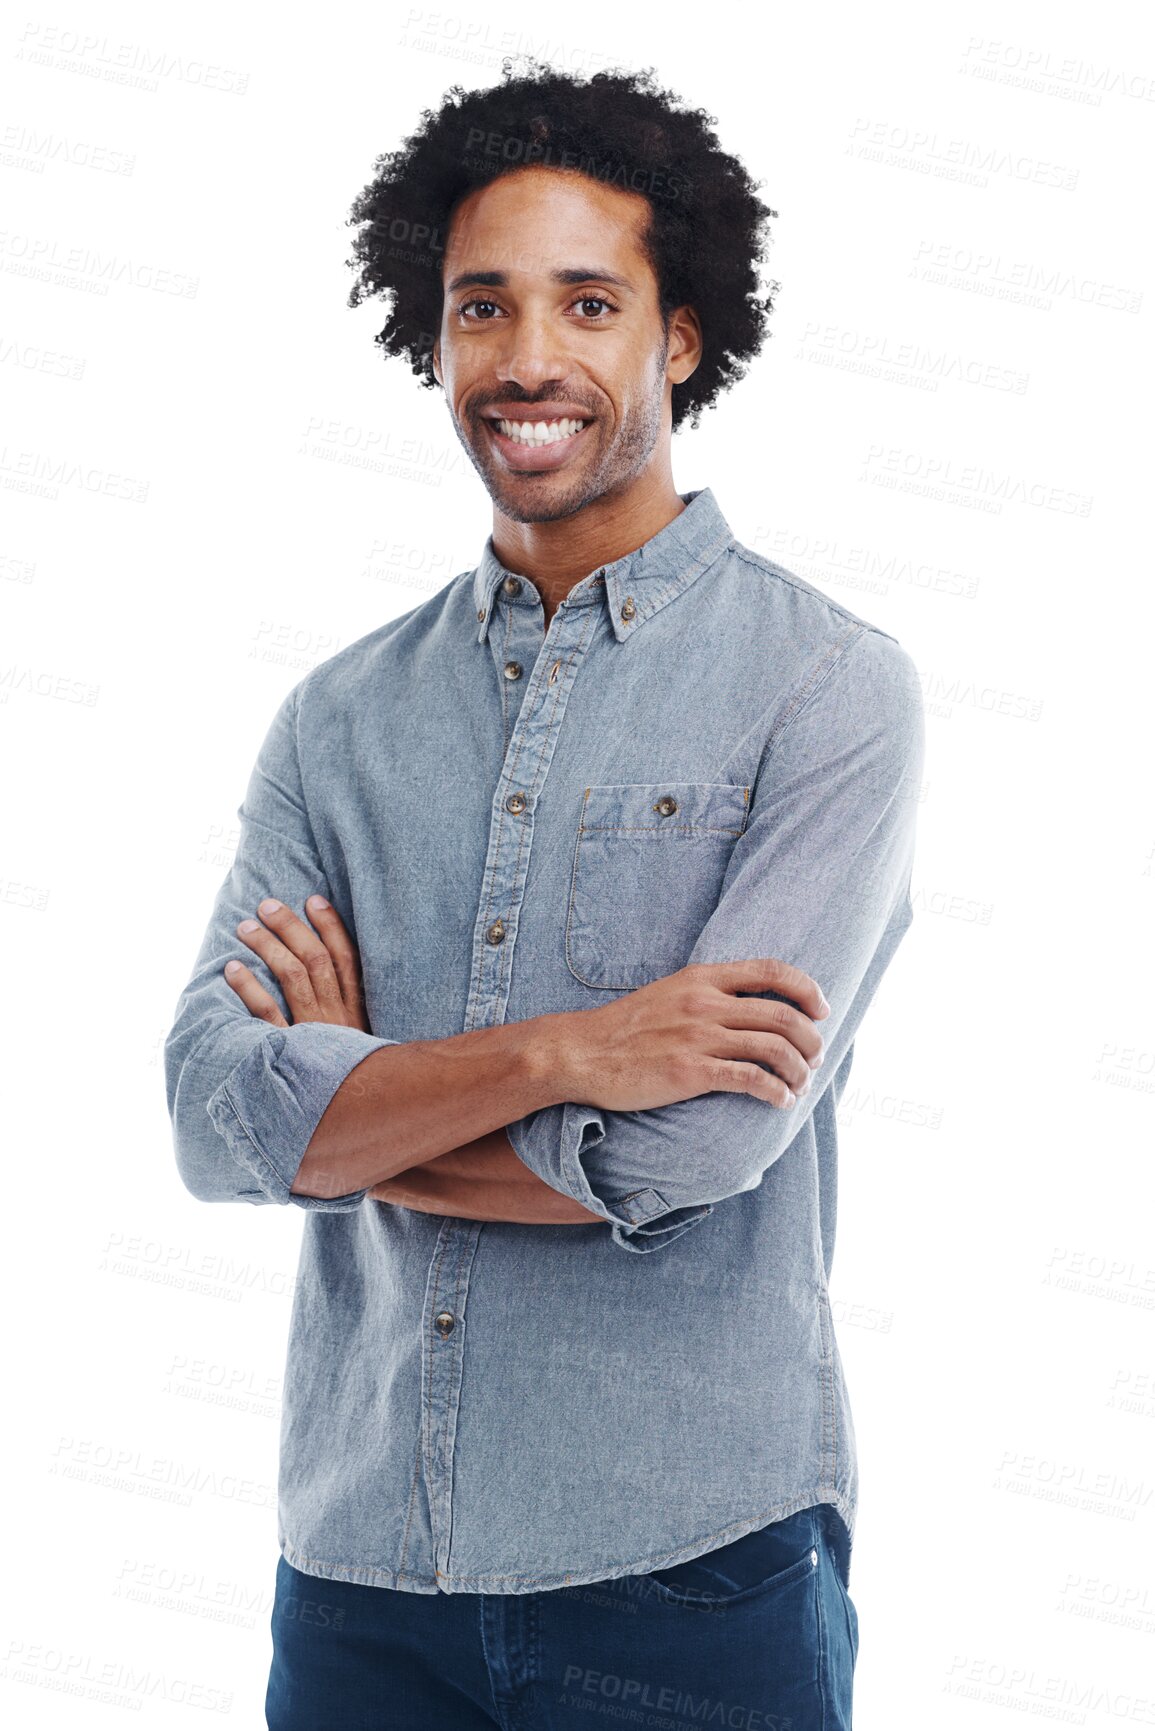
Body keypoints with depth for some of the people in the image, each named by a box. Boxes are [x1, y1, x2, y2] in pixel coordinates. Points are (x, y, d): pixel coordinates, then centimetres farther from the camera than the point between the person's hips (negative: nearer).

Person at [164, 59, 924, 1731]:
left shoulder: (831, 687, -7)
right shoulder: (340, 716, 6)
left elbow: (696, 1146, -17)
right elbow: (213, 1113, -6)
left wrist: (347, 1111, -5)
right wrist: (547, 1054, -19)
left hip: (689, 1569, -3)